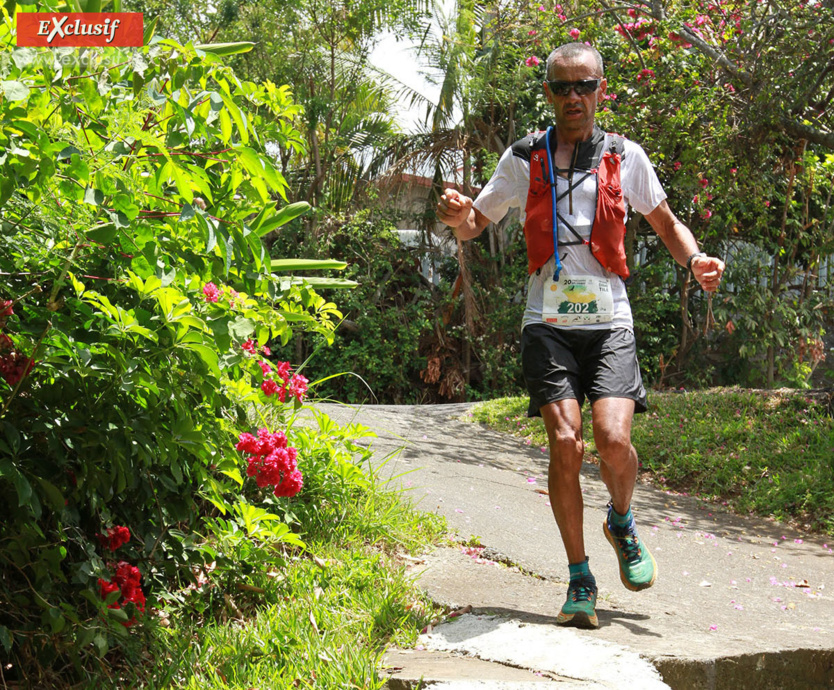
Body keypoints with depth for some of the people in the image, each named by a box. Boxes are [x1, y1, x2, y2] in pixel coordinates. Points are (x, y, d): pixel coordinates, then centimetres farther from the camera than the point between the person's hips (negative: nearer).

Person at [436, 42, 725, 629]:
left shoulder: (625, 156, 9)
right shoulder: (524, 158, 9)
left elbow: (666, 223, 20)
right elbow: (474, 227, 15)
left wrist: (695, 259, -1)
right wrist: (458, 215, -9)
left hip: (608, 321, 0)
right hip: (549, 322, 0)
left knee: (613, 439, -18)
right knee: (566, 444, -13)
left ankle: (622, 523, 17)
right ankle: (580, 581, 2)